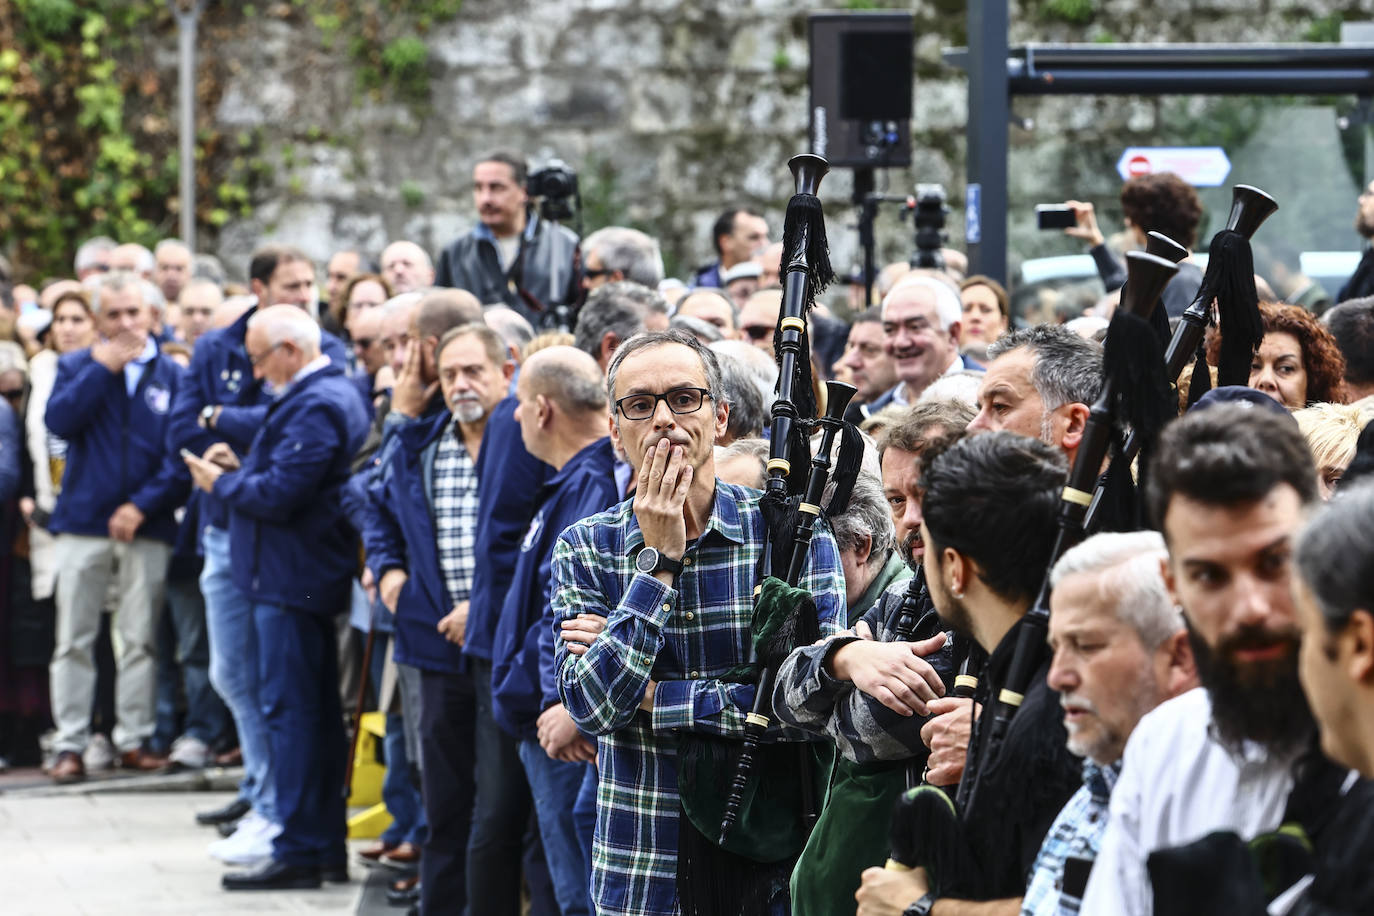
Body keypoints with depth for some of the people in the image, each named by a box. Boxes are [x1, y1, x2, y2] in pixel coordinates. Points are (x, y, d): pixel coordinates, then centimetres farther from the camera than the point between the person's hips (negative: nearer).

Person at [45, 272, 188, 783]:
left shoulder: (172, 375, 5)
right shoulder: (76, 367, 8)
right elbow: (58, 421, -10)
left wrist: (143, 504, -11)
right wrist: (102, 369, -12)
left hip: (146, 526, 0)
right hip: (82, 524, 0)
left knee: (140, 641, 4)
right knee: (74, 641, 1)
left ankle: (134, 740, 11)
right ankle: (70, 745, 4)